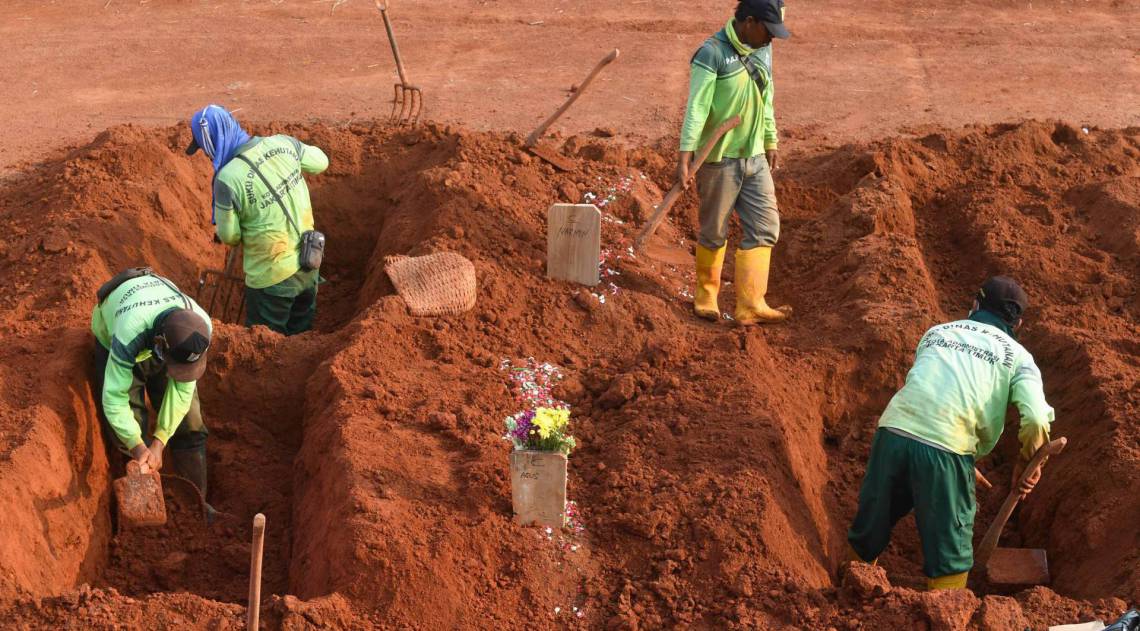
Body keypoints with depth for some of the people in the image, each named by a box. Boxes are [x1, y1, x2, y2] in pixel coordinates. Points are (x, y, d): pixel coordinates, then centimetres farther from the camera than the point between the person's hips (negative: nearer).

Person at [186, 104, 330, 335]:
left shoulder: (228, 178, -26)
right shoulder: (282, 144, -10)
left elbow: (229, 236, -12)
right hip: (309, 266, 6)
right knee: (301, 335, 26)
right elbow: (320, 162, 10)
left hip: (271, 276, -6)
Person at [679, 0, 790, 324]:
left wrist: (771, 142, 22)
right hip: (720, 159, -7)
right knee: (714, 233, 5)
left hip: (754, 158, 7)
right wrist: (685, 158, -27)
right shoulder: (712, 54, -17)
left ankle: (751, 304, 2)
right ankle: (706, 297, 24)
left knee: (765, 228, 1)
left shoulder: (762, 50, 7)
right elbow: (696, 107, -22)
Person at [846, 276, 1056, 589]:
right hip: (945, 448, -4)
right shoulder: (1017, 355, 14)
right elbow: (1036, 419, -3)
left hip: (893, 431, 4)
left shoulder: (937, 332, 26)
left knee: (868, 535, 19)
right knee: (948, 553, 10)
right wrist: (1027, 461, 13)